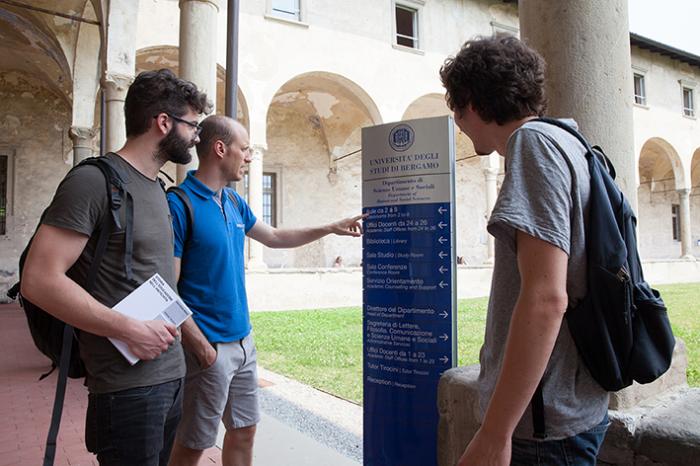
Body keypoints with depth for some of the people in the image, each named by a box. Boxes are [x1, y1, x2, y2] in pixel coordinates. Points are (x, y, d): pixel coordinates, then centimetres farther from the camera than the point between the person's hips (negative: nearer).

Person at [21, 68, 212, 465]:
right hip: (127, 385, -8)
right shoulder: (95, 181, -13)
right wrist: (130, 330, -19)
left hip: (172, 374, 8)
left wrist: (171, 327, 11)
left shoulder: (158, 189, 13)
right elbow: (40, 280, -19)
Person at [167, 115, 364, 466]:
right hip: (209, 346, -8)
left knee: (244, 431, 18)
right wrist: (199, 345, -18)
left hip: (243, 340, 8)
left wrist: (331, 229, 20)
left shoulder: (234, 202, 8)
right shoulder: (179, 204, -16)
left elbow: (273, 237, 22)